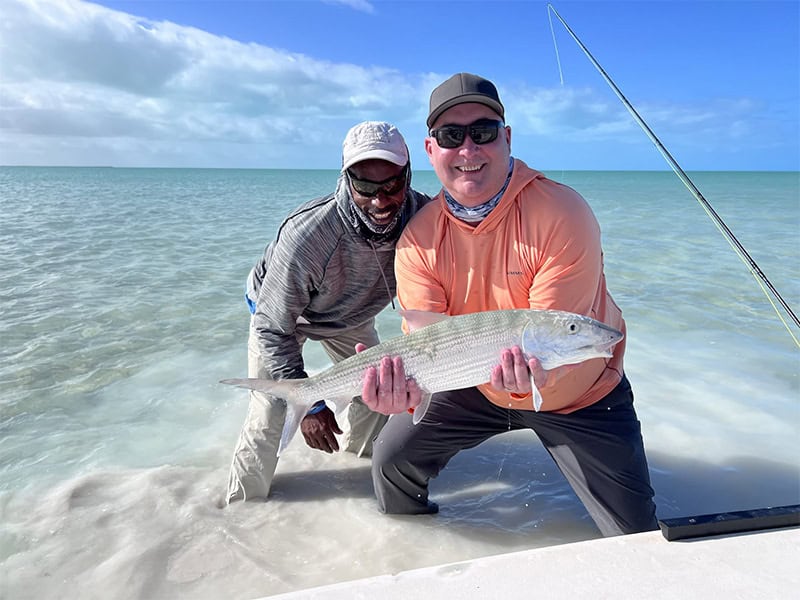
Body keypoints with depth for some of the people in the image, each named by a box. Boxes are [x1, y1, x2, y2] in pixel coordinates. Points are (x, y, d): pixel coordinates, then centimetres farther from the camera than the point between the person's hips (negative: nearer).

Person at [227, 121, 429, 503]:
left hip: (349, 314, 5)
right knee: (269, 416, -8)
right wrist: (308, 403, -29)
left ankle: (361, 449, 46)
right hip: (277, 309, -4)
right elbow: (273, 328, -30)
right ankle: (244, 505, 20)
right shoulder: (304, 237, -44)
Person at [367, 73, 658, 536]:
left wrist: (531, 370, -50)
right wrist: (402, 379, -42)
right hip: (479, 389, 3)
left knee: (636, 538, -1)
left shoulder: (563, 213, -27)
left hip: (579, 395, -2)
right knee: (392, 459, 5)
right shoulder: (419, 239, -16)